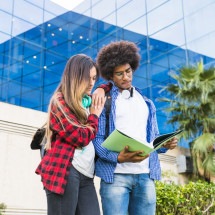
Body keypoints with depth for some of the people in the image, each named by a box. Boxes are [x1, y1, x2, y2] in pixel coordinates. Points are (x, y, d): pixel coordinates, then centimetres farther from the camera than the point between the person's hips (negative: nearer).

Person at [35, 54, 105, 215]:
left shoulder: (88, 101, 19)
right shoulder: (60, 101, -2)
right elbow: (81, 138, -11)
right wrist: (95, 115, 3)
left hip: (86, 174, 7)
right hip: (64, 170, -7)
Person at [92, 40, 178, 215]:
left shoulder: (147, 103, 19)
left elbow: (153, 138, 19)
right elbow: (96, 139, -5)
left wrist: (165, 144, -4)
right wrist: (119, 157, -21)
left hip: (145, 175, 4)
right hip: (115, 175, -4)